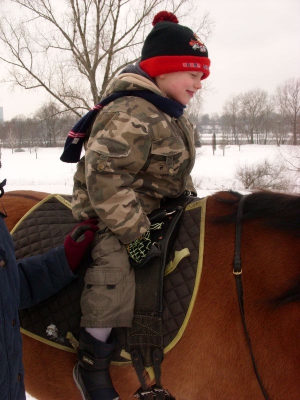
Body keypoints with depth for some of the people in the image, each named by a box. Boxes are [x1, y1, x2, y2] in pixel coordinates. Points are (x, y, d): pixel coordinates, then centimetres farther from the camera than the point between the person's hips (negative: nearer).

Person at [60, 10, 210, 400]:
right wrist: (135, 231, -29)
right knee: (114, 266, -23)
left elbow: (177, 168, 20)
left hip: (158, 207, 10)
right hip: (111, 214, -10)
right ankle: (92, 362, -2)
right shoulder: (129, 115, -27)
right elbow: (106, 180, -32)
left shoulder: (172, 115, 7)